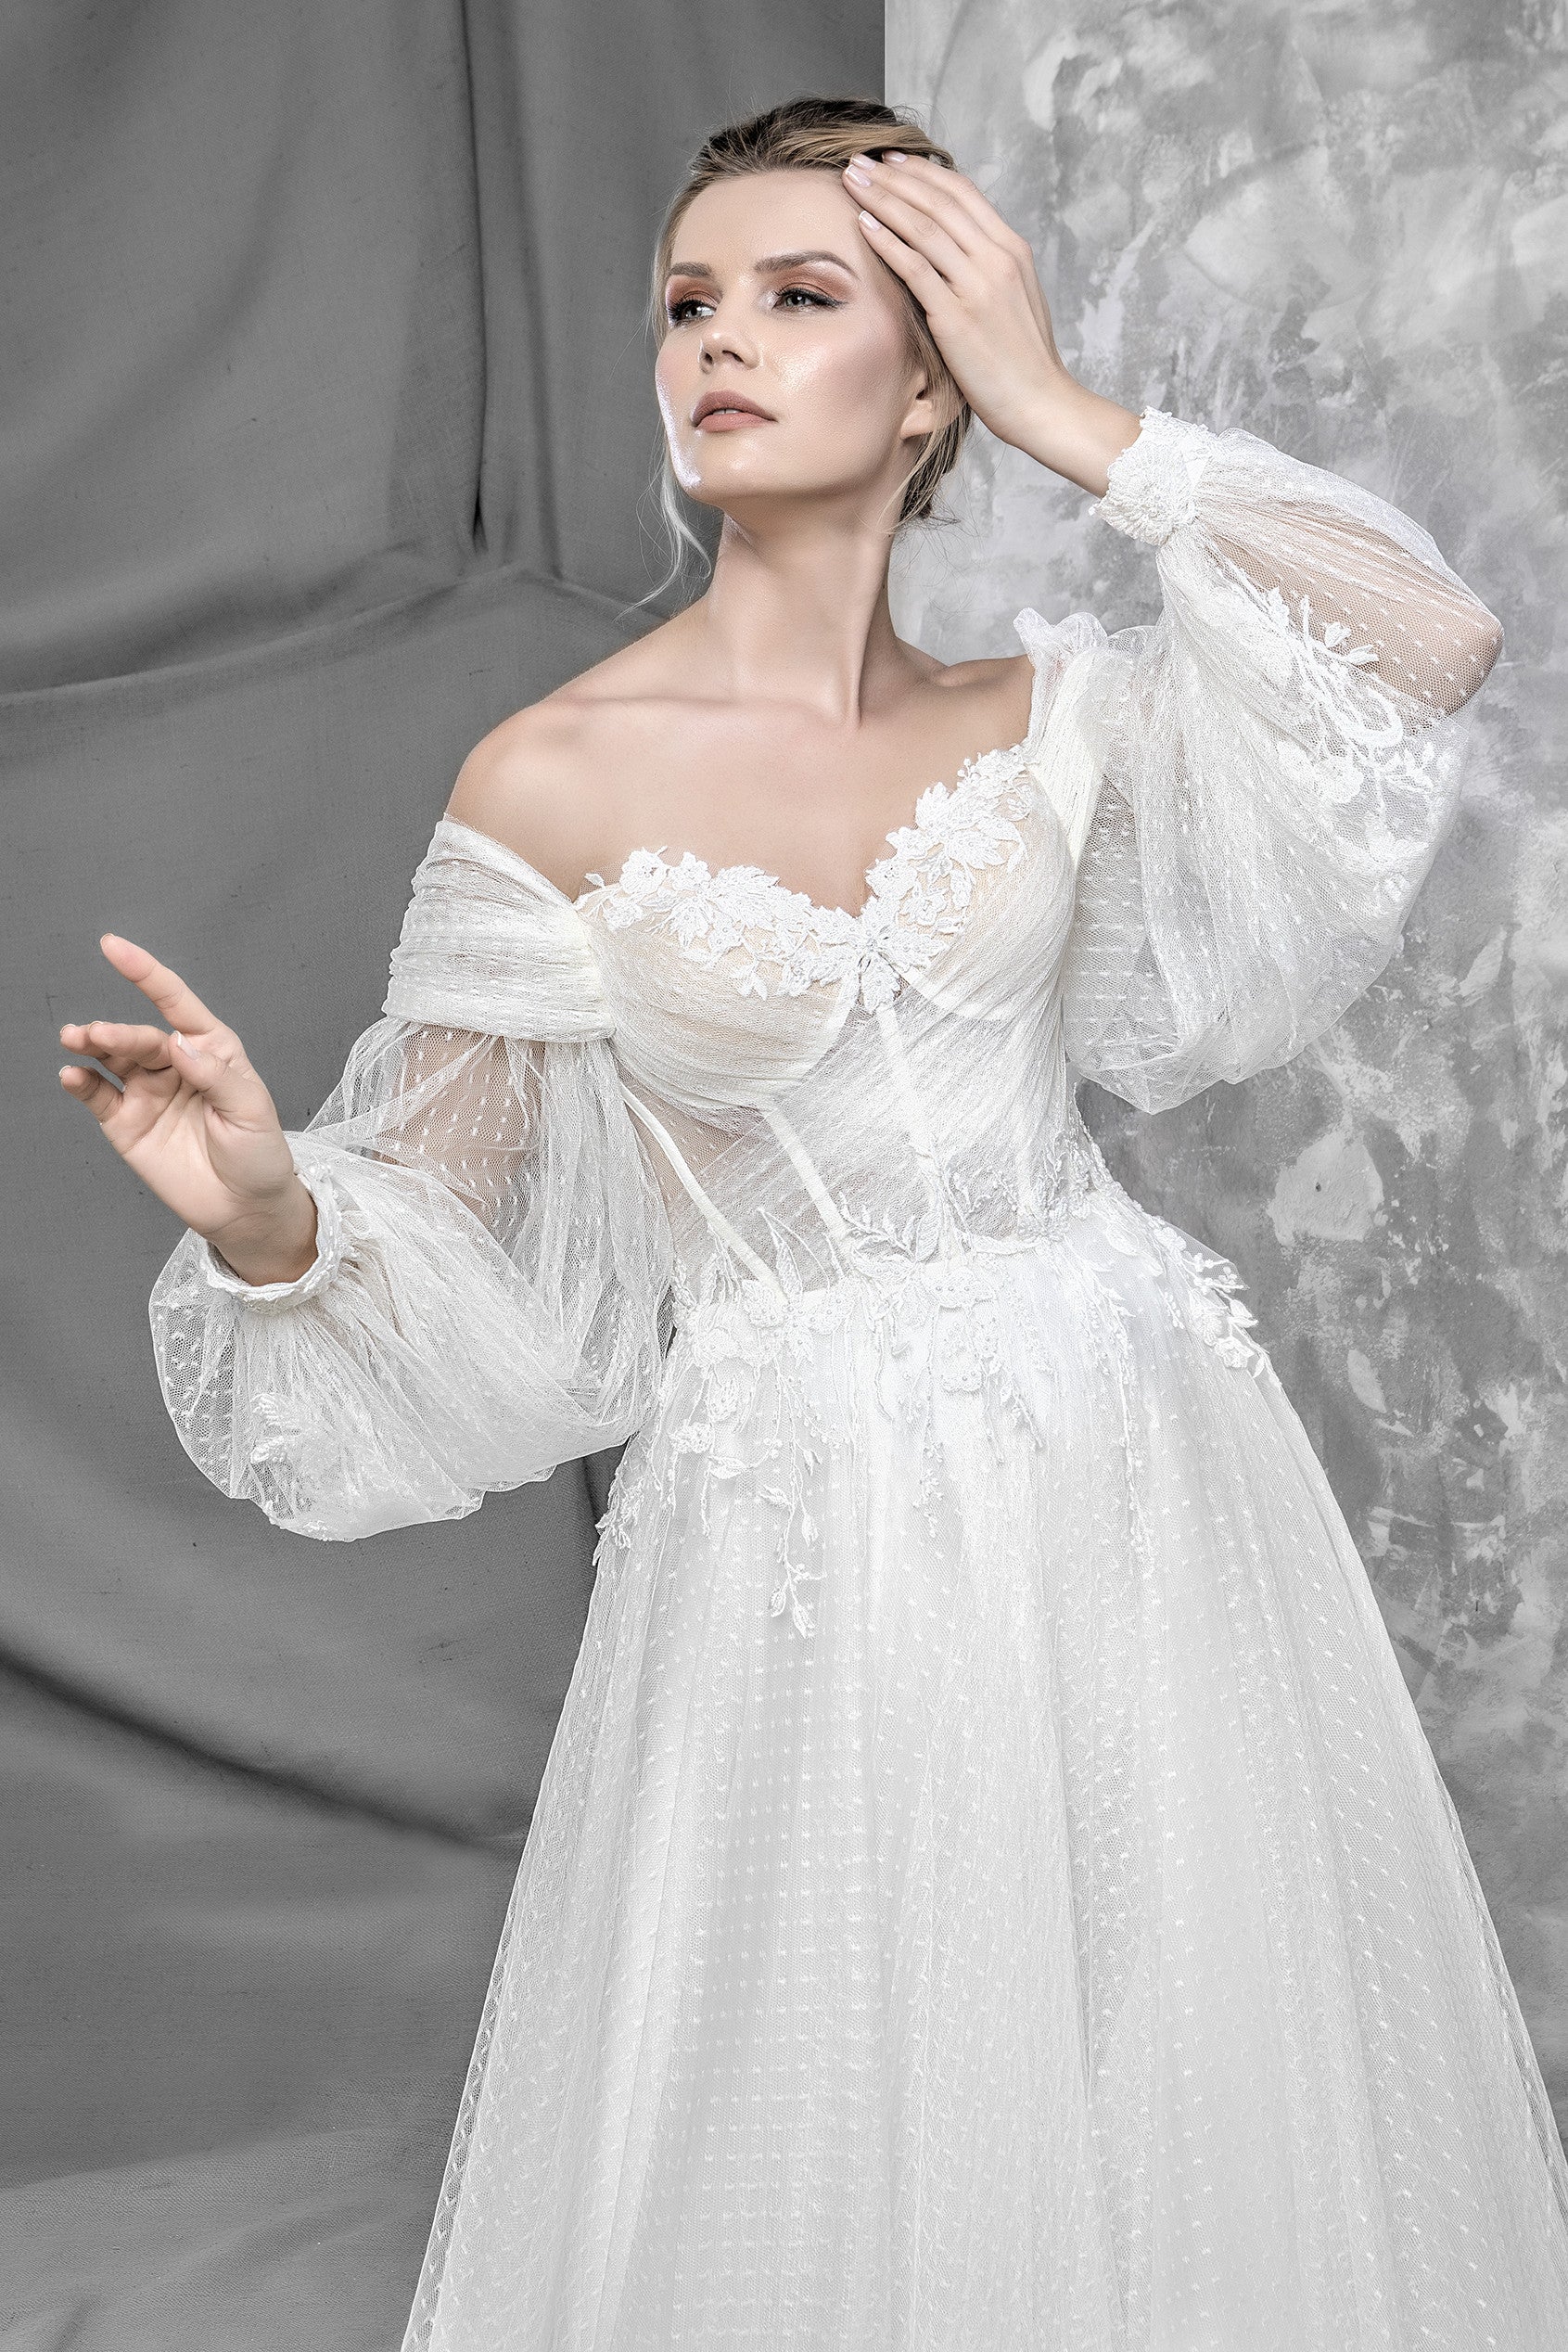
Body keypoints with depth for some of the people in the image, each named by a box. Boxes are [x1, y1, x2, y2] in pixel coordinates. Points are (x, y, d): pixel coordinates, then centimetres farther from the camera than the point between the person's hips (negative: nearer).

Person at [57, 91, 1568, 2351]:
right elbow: (438, 1235, 0)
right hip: (803, 1522, -2)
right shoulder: (555, 778, -5)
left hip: (1138, 1462, 3)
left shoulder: (1039, 715, 3)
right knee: (836, 2164, 8)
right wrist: (266, 1207, -23)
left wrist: (1062, 411, -8)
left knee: (1203, 2103, 14)